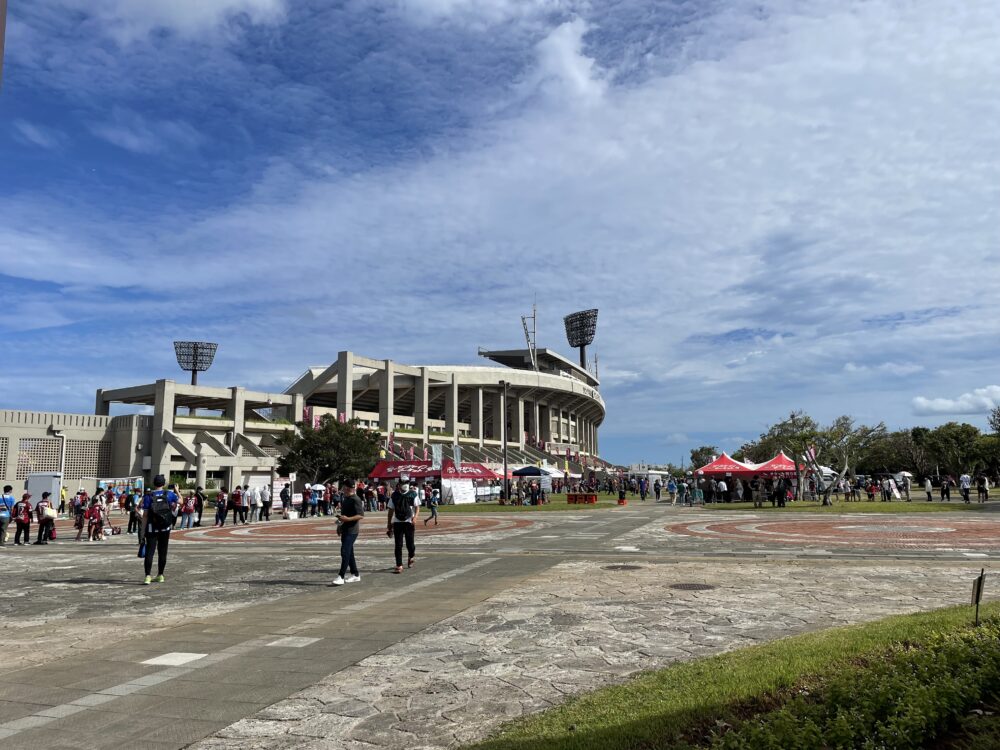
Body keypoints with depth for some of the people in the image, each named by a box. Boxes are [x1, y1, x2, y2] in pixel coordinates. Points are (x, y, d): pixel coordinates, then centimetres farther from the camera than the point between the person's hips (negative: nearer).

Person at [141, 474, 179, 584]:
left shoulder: (148, 496, -6)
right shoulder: (169, 494, -2)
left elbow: (145, 515, -8)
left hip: (152, 529, -2)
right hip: (165, 528, 2)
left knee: (149, 552, -2)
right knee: (162, 552, 11)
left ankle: (148, 576, -13)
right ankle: (160, 575, 17)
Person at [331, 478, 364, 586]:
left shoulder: (355, 500, -15)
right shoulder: (345, 499, 14)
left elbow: (361, 515, -21)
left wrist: (347, 519, -29)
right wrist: (339, 525, 22)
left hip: (352, 530, -10)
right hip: (345, 529, 10)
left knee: (345, 552, -12)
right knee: (349, 552, 13)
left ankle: (341, 577, -12)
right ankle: (355, 575, 21)